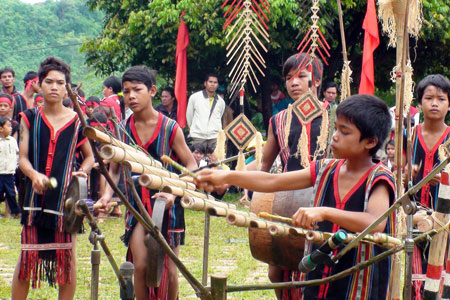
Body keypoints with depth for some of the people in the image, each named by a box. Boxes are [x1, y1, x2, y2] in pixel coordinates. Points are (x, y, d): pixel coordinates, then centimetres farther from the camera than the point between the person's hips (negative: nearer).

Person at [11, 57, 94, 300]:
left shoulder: (76, 121, 5)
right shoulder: (30, 118, 5)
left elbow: (89, 156, 15)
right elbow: (23, 158, -2)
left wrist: (82, 171, -7)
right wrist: (34, 175, -23)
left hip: (67, 195, 0)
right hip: (35, 195, 0)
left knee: (68, 257, 3)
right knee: (26, 255, 1)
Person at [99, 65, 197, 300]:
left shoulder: (170, 128, -8)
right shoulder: (123, 130, 0)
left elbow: (191, 166, -5)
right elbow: (114, 169, 7)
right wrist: (108, 193, -12)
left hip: (166, 204, -2)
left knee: (169, 268, 4)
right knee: (141, 266, -9)